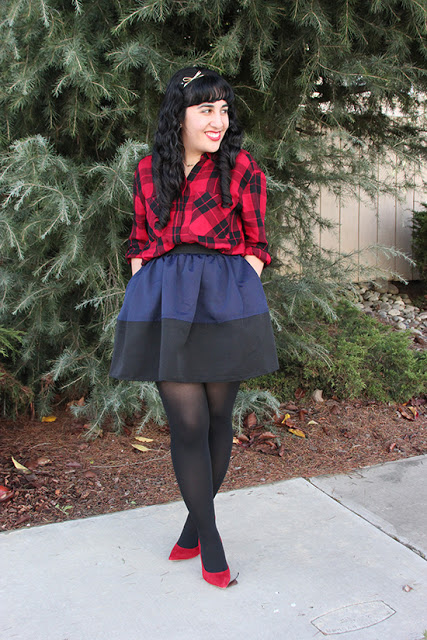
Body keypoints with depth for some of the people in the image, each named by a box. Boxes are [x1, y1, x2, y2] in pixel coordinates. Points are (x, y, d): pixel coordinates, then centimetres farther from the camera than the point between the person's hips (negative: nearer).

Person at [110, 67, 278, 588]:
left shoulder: (241, 168, 3)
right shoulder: (148, 171, 10)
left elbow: (256, 243, 7)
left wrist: (236, 294, -3)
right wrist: (142, 293, 7)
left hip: (226, 299, -1)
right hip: (163, 302, 1)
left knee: (218, 417, 6)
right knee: (188, 421, -4)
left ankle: (197, 518, 28)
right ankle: (209, 537, 14)